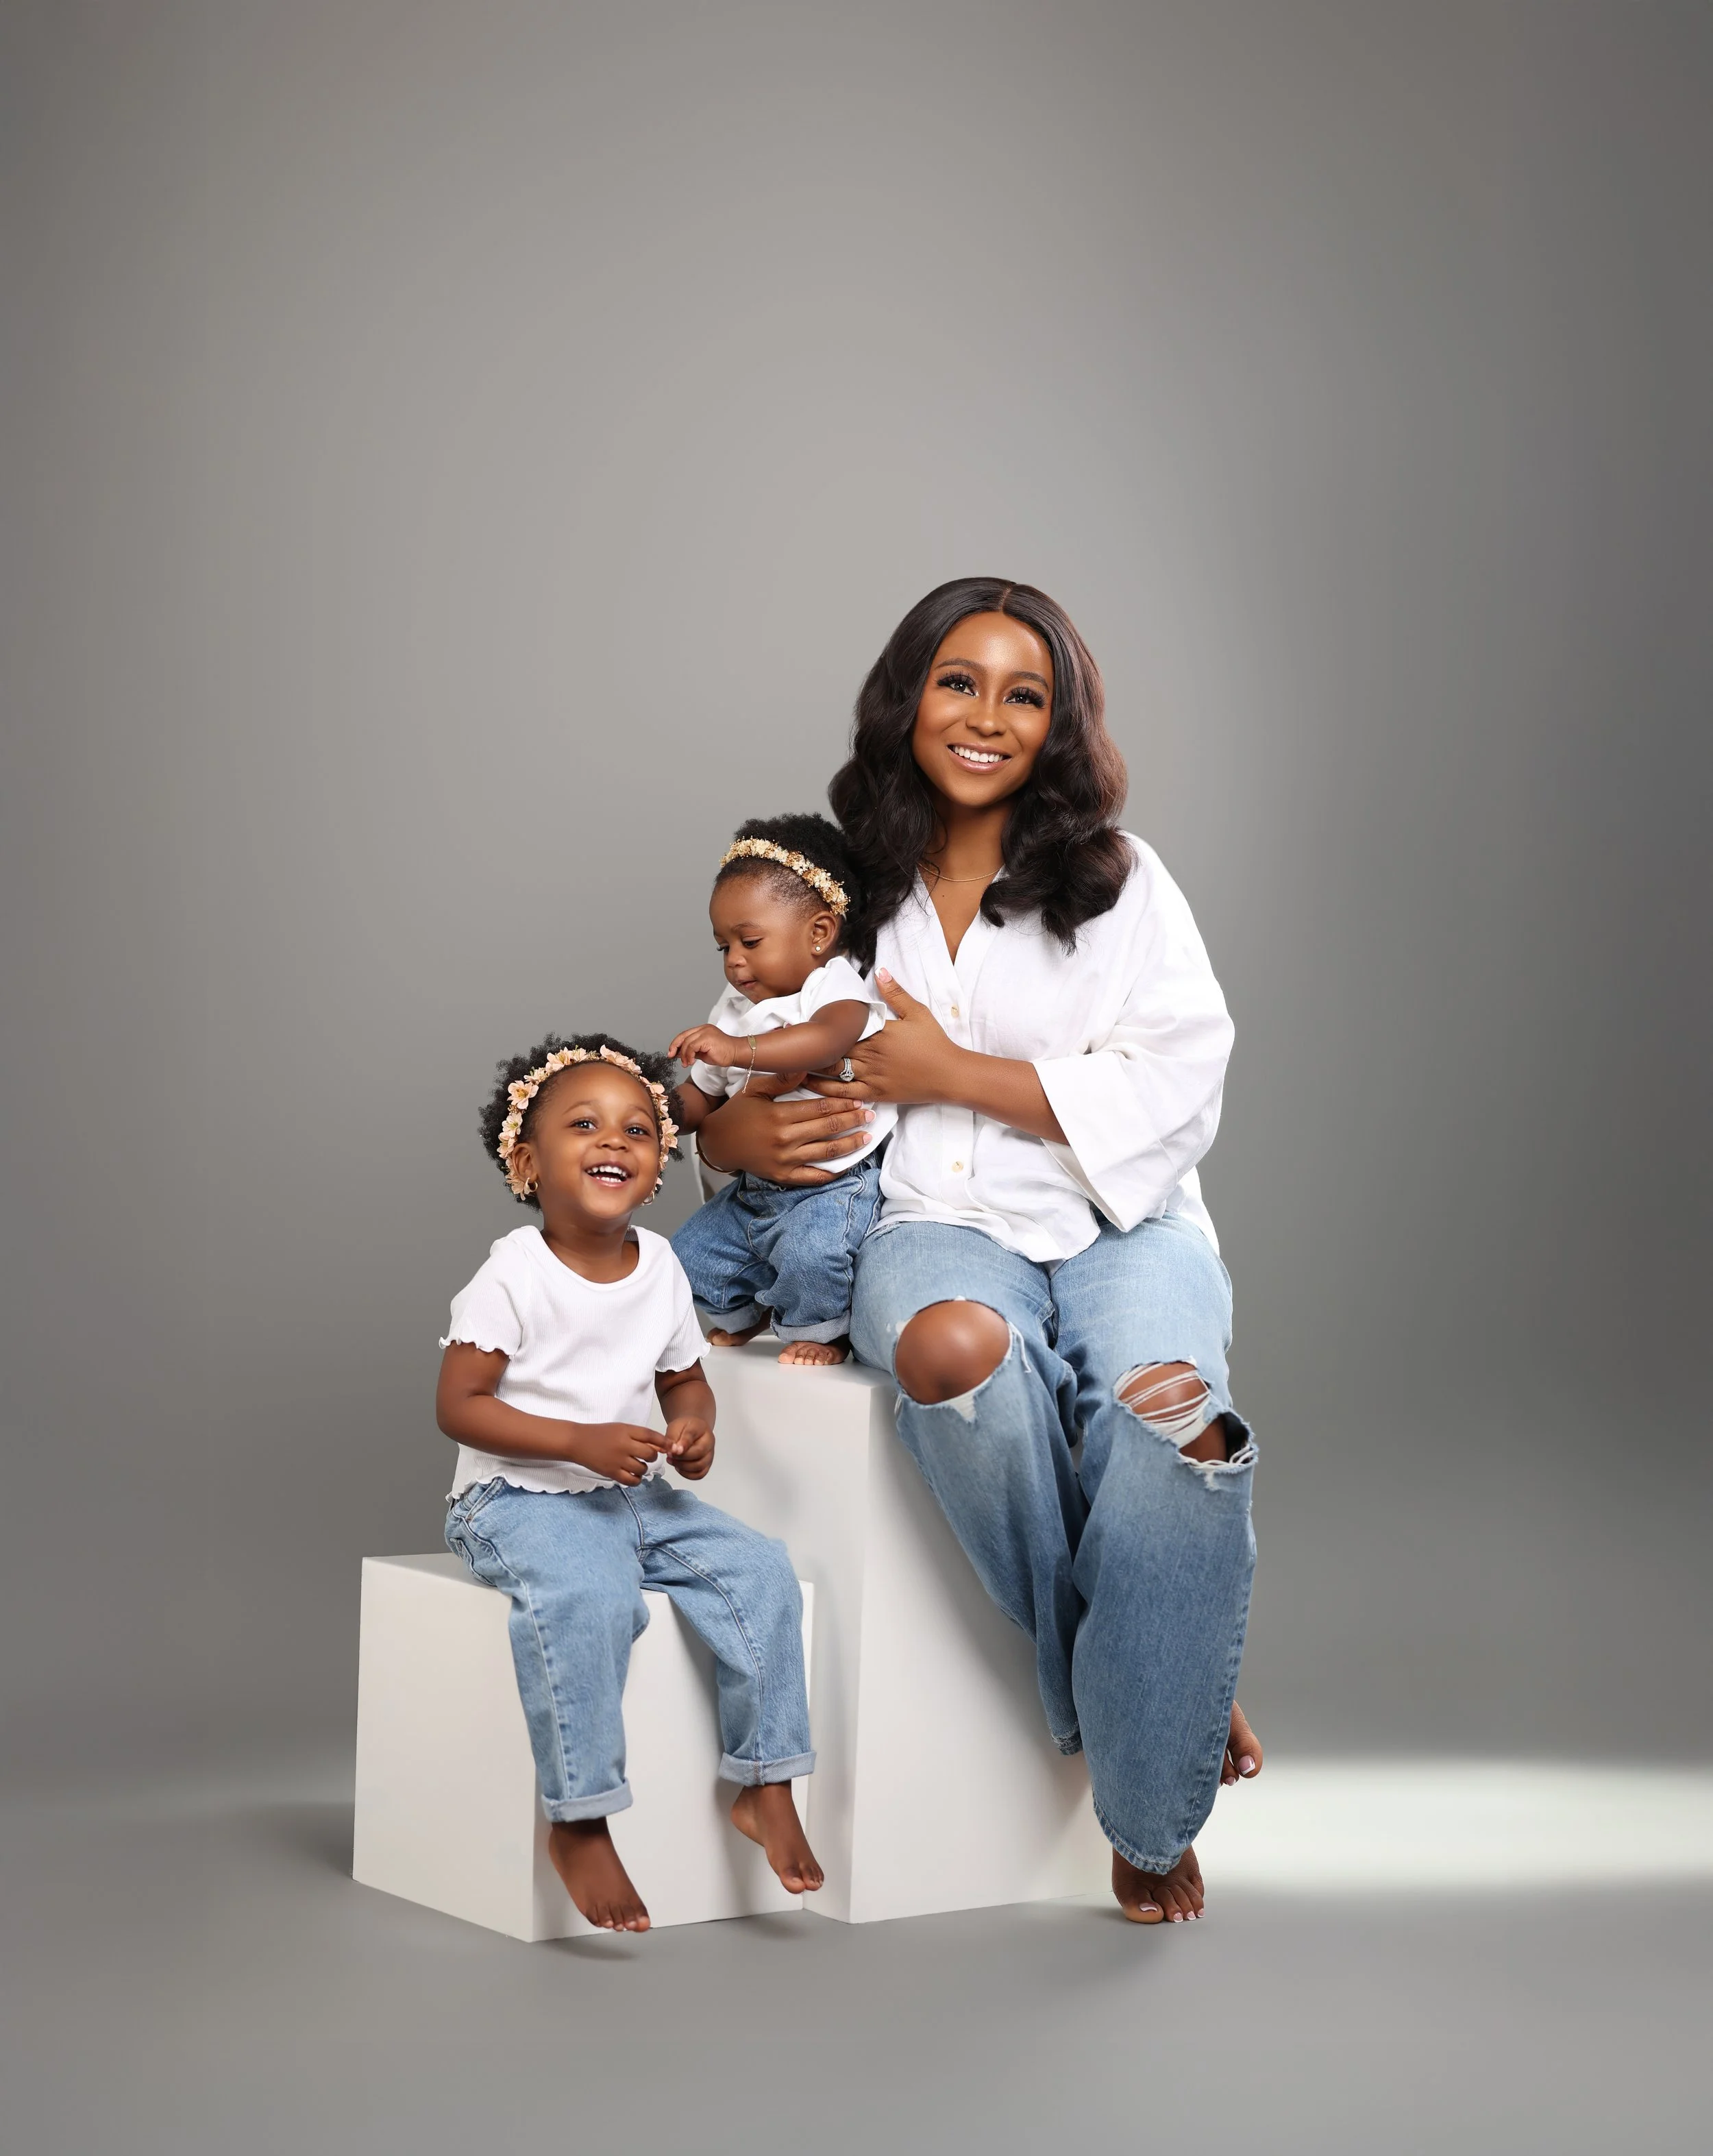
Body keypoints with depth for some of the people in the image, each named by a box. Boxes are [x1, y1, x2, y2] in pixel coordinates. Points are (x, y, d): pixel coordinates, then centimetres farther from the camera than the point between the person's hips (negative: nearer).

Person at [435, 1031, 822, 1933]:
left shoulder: (660, 1267, 5)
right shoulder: (515, 1274, -12)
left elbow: (683, 1379, 18)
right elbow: (458, 1405, -14)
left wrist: (693, 1428, -6)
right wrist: (580, 1442, -23)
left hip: (637, 1498, 6)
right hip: (520, 1499, -6)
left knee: (759, 1572, -14)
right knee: (588, 1597, -35)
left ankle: (765, 1787, -1)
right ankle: (578, 1824, -22)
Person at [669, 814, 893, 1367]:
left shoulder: (837, 989, -13)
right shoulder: (733, 1011, 13)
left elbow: (828, 1036, -39)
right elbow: (702, 1102, 18)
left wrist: (739, 1050, -50)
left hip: (833, 1183, -8)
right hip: (756, 1188, 8)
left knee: (809, 1249, -33)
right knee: (690, 1255, 7)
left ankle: (820, 1331, -2)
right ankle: (740, 1314, 36)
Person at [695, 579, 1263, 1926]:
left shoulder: (1119, 877, 8)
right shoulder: (850, 891, 15)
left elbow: (1176, 1090, -3)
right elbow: (726, 1082, 22)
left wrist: (950, 1071, -9)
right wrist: (740, 1132, -4)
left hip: (1120, 1218, -1)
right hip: (941, 1220, 1)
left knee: (1163, 1402, -35)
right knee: (954, 1347, -38)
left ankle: (1151, 1813, -17)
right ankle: (1101, 1685, -16)